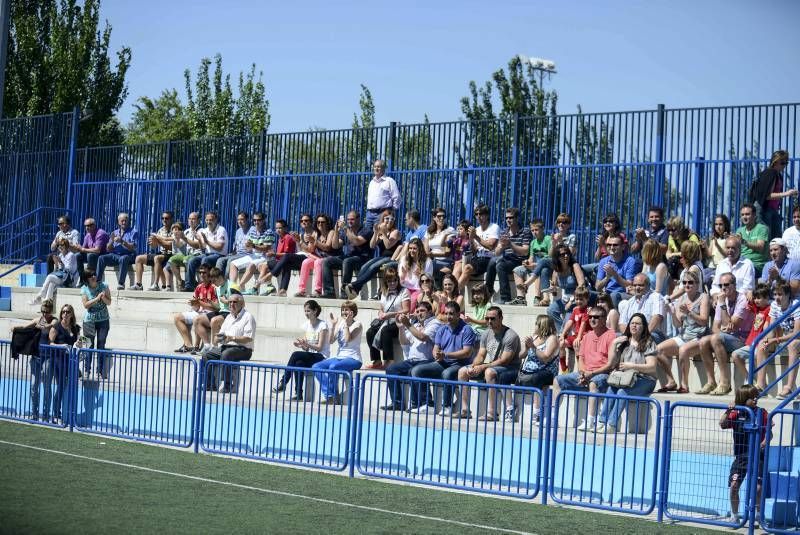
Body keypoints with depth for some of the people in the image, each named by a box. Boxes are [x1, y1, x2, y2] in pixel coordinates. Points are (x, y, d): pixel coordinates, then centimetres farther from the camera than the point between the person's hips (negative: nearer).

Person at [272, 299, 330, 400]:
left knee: (296, 355, -28)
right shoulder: (306, 324, 11)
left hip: (321, 357, -6)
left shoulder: (322, 325, -9)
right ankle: (298, 394, -29)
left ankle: (283, 383, -21)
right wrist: (300, 345, -12)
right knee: (299, 363, -29)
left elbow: (319, 347, -13)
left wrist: (306, 344, -28)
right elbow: (306, 348, 10)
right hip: (310, 356, 6)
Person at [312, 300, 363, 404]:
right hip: (339, 356, 7)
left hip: (353, 358, -7)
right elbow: (331, 339, 7)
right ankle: (329, 395, -20)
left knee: (333, 367, -35)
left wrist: (346, 324, -18)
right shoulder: (340, 321, 12)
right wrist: (333, 325, -3)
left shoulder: (357, 324, -5)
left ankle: (334, 398, -21)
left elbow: (348, 339, -20)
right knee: (316, 367, -12)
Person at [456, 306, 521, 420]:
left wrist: (483, 367, -26)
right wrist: (473, 367, -14)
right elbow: (481, 355, 8)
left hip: (509, 369, -8)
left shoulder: (510, 336, -18)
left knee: (489, 372, -39)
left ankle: (491, 413, -37)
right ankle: (465, 410, -3)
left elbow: (504, 361, -23)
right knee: (462, 371, -1)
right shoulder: (487, 334, 7)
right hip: (489, 366, 8)